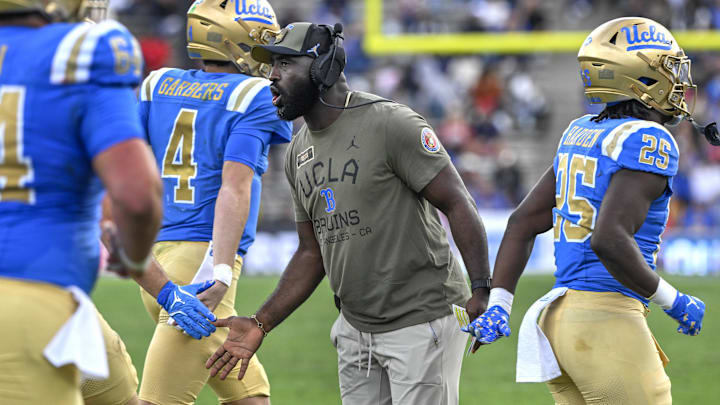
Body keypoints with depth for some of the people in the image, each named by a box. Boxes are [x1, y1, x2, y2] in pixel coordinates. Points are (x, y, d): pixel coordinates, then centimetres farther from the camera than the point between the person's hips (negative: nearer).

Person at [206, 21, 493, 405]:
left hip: (421, 320, -8)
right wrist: (260, 324, 7)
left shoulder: (392, 125, -14)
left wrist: (482, 291, -25)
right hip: (356, 327, 8)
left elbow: (458, 205, -16)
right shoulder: (298, 153, 10)